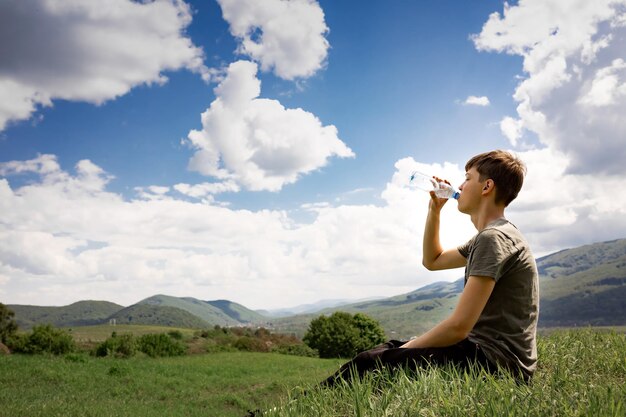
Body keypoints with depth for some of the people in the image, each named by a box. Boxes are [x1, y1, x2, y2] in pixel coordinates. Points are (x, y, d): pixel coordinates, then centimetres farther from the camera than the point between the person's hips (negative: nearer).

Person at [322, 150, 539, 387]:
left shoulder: (493, 237, -17)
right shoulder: (492, 236, 16)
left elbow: (458, 327, -22)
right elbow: (432, 261, 26)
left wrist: (405, 348, -10)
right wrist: (434, 209, 16)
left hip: (498, 360, -10)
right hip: (487, 351, 10)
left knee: (370, 363, -13)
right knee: (387, 349, 15)